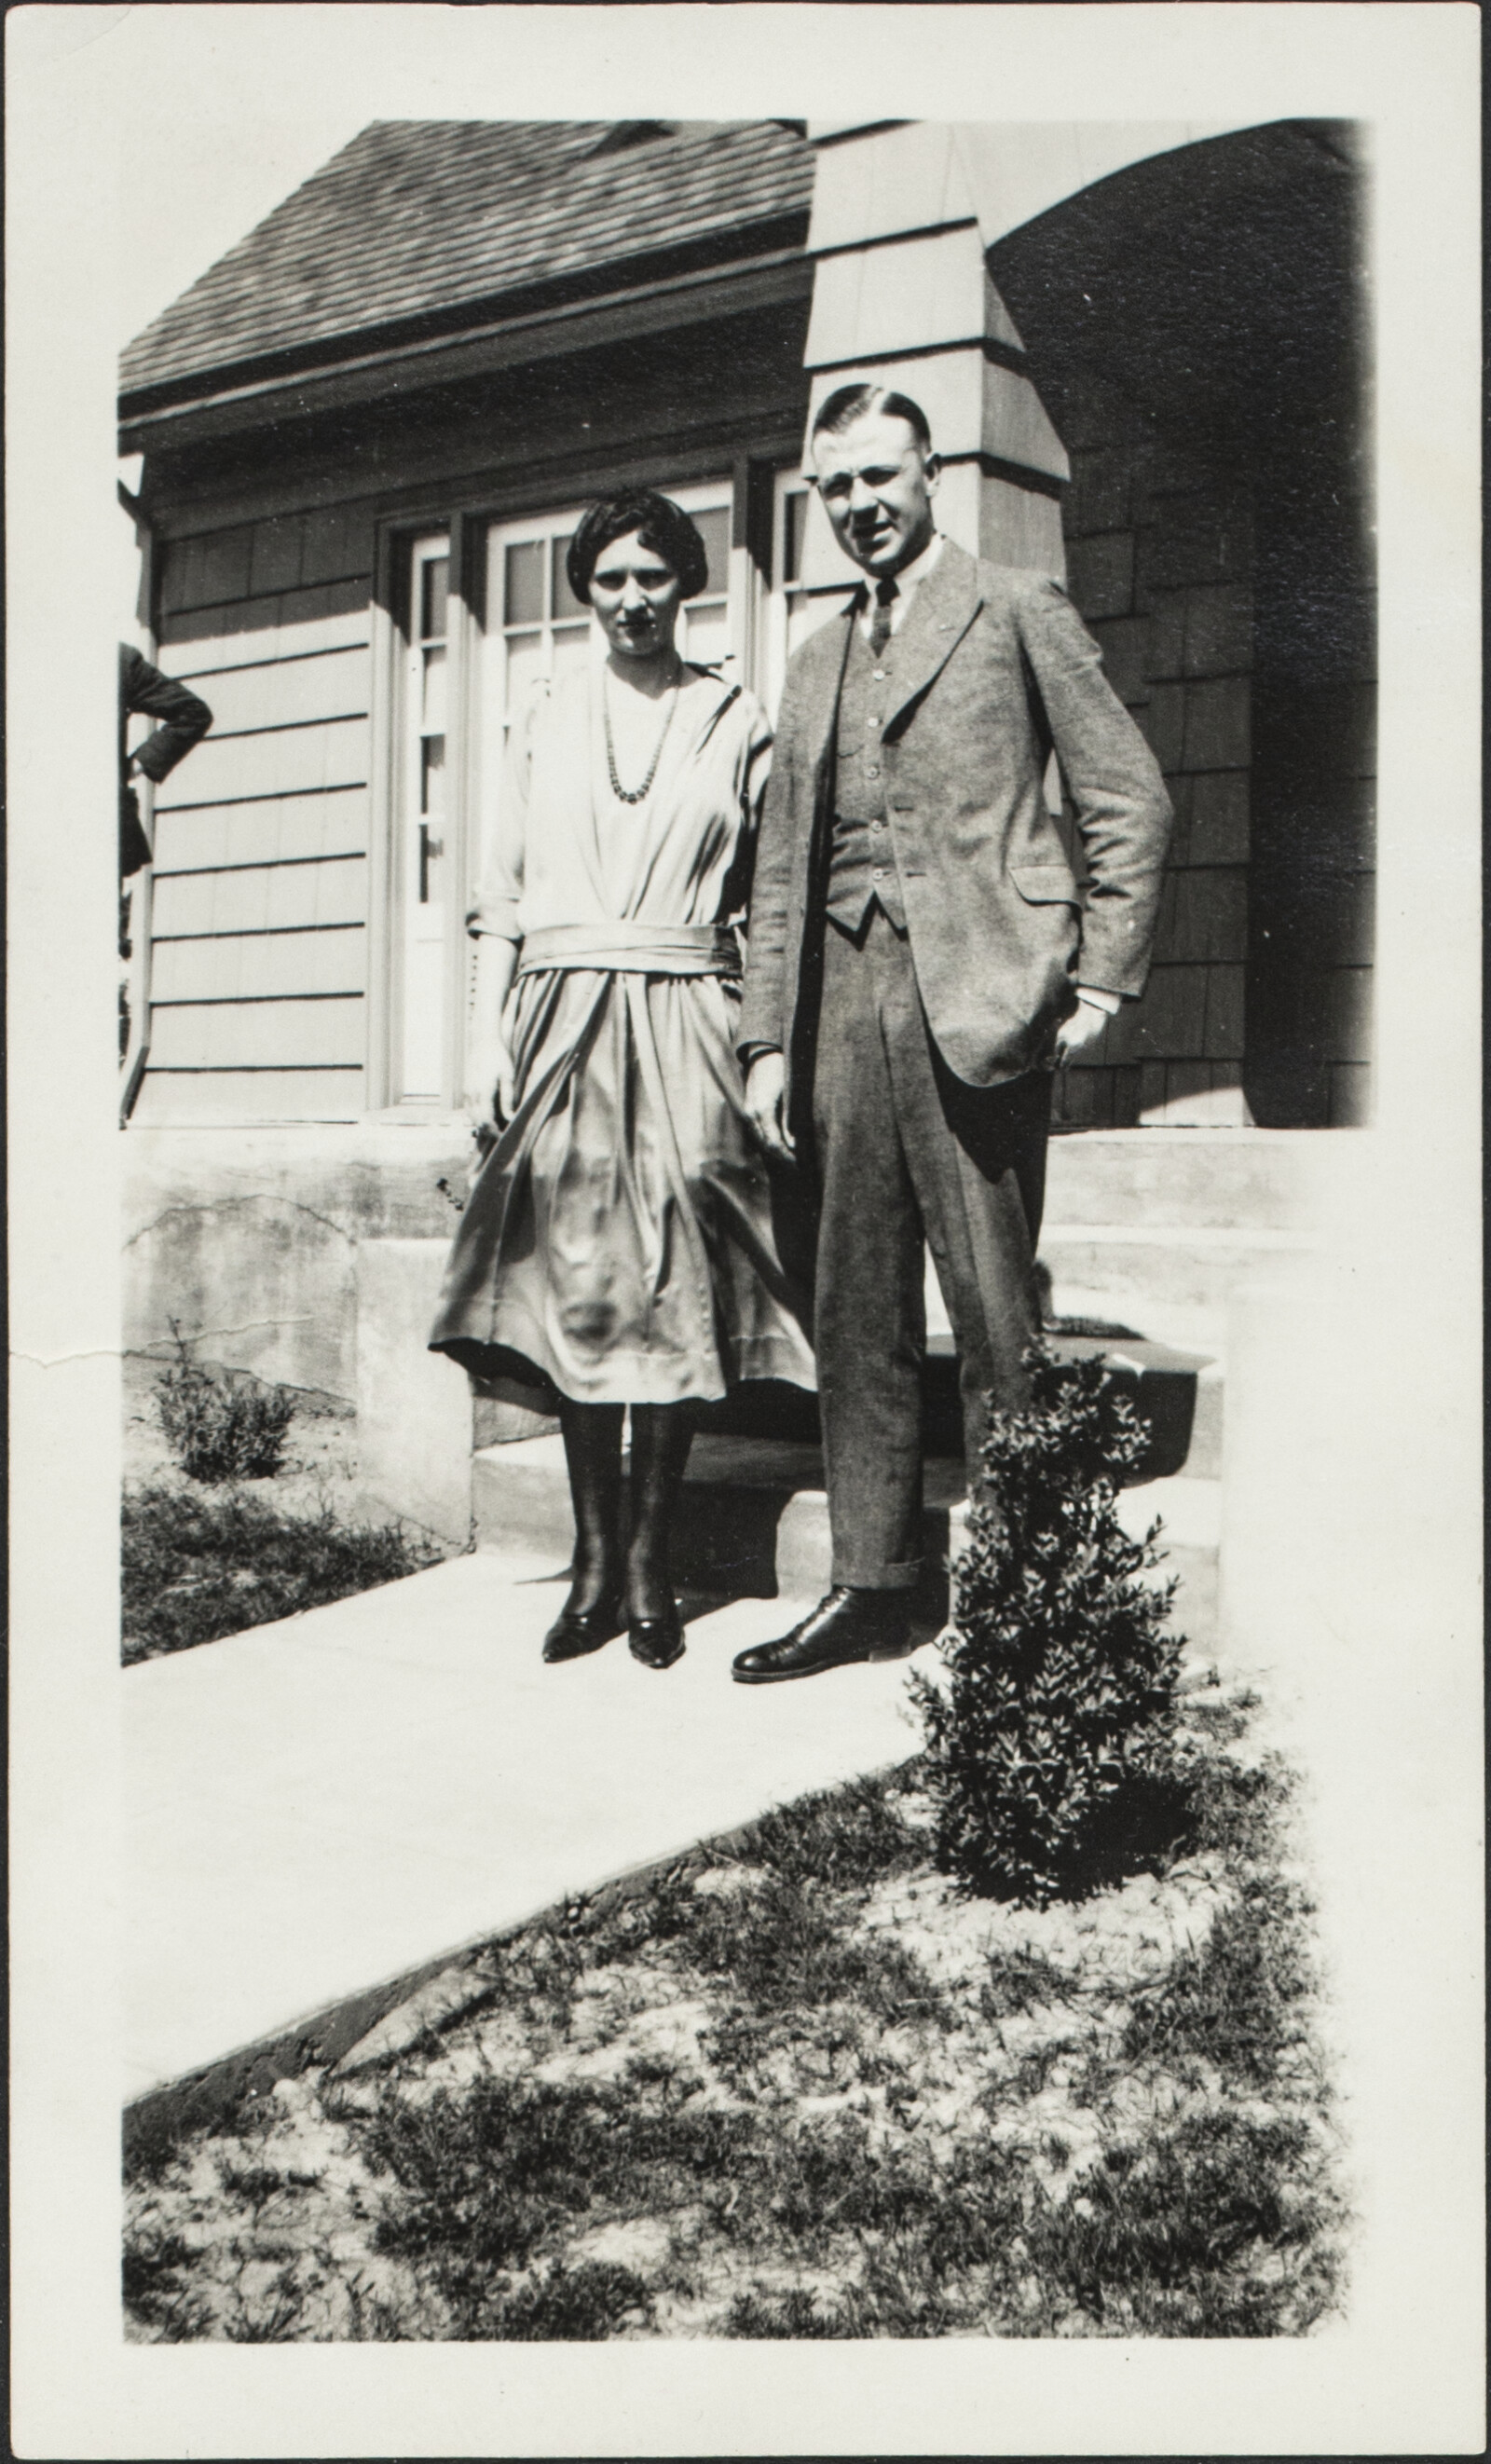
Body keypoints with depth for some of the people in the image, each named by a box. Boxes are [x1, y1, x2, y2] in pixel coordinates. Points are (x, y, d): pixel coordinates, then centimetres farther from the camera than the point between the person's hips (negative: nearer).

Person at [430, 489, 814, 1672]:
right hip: (564, 1024, 2)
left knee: (676, 1286, -4)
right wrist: (489, 1031, 5)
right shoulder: (550, 724, 15)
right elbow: (504, 895, 14)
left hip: (685, 1022, -2)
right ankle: (596, 1559, 7)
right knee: (577, 1282, -1)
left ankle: (649, 1559, 4)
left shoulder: (736, 724, 8)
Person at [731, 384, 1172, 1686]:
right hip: (845, 1000, 6)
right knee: (859, 1313, 7)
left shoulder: (1017, 607, 5)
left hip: (973, 994, -6)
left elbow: (1130, 798, 1)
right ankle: (872, 1587, 16)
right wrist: (768, 1037, 13)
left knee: (994, 1315, -4)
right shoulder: (817, 660, 22)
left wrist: (1101, 978, -6)